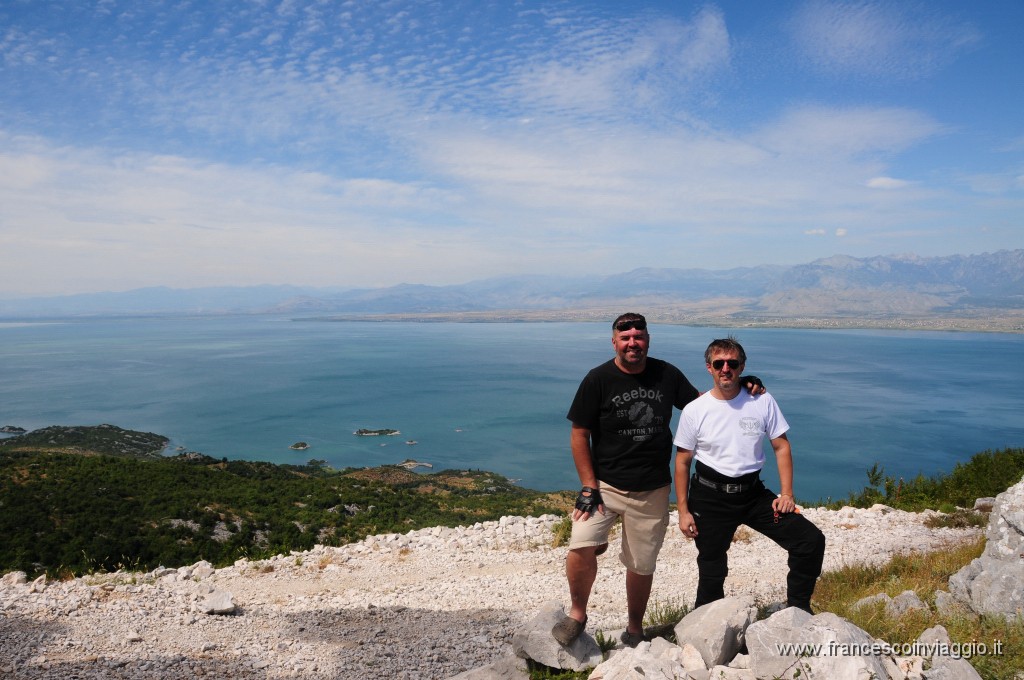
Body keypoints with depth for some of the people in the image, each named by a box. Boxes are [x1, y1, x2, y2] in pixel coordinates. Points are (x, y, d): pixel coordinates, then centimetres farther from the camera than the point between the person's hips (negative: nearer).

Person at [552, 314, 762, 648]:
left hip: (653, 491, 3)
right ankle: (577, 613, 6)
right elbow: (579, 435, -6)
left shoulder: (667, 374, 1)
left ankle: (634, 630, 36)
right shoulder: (598, 379, -8)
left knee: (642, 565, 12)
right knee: (582, 546, -21)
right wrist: (588, 487, -12)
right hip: (605, 483, -2)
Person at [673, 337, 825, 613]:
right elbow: (682, 462, -2)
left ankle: (798, 609, 14)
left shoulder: (762, 401, -3)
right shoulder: (694, 410, -7)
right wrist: (683, 511, -5)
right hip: (710, 497, -2)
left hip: (753, 493, 2)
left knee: (812, 540, -5)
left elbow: (782, 447, 3)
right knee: (712, 571, 5)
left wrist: (786, 494, -6)